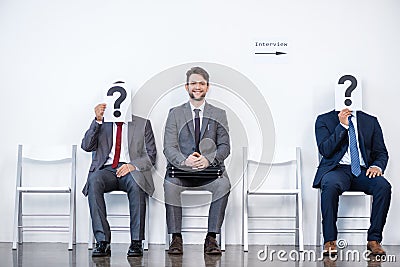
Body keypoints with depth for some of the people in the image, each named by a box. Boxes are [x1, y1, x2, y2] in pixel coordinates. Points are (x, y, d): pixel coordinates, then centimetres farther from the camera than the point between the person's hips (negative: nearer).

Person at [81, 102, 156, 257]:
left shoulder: (142, 124, 14)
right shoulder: (100, 124, 18)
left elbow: (151, 155, 7)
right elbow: (86, 146, 3)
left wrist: (134, 165, -13)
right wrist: (97, 120, -7)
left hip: (130, 170, -1)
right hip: (106, 170, 1)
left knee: (136, 184, -37)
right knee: (94, 181, -34)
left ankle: (136, 242, -32)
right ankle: (102, 242, -33)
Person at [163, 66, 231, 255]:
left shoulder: (219, 115, 14)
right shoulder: (175, 114, 11)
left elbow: (224, 146, 4)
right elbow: (169, 147, 1)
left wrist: (209, 159, -18)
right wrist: (184, 161, -21)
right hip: (181, 169, 0)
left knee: (224, 183, -32)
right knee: (170, 183, -33)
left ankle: (211, 238, -24)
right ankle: (176, 238, -24)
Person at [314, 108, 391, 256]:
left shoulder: (370, 121, 16)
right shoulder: (324, 120, 8)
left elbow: (381, 152, 14)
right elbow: (325, 151, -5)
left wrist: (377, 166, -9)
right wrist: (342, 126, -10)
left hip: (363, 171, 2)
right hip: (337, 169, -2)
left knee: (384, 186, -28)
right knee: (331, 185, -36)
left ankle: (374, 239, -19)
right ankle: (330, 241, -26)